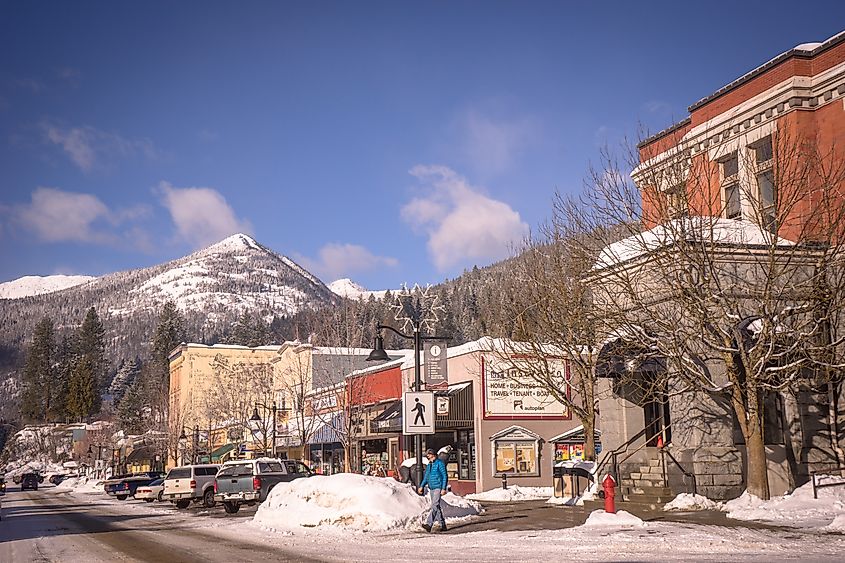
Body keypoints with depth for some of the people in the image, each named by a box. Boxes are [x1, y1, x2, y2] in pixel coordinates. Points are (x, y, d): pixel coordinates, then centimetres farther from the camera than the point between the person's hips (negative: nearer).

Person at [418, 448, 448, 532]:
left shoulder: (440, 463, -8)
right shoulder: (429, 465, 15)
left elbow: (445, 476, -11)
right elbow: (426, 477, 22)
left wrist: (443, 489, -16)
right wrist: (422, 486, 9)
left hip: (438, 487, -8)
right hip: (431, 488, 8)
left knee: (435, 505, -17)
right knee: (437, 507, 10)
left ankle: (429, 524, -28)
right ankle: (443, 525, 17)